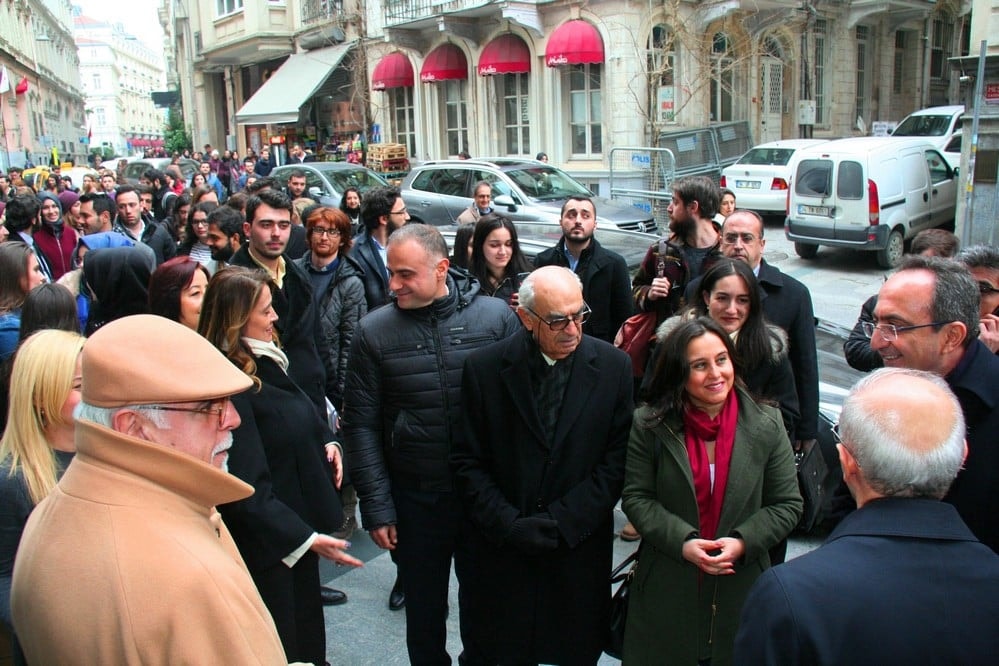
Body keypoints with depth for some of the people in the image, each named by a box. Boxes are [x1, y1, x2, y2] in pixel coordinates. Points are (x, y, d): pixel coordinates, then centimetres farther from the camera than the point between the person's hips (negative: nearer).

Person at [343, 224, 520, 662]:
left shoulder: (496, 316, -8)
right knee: (423, 610, 17)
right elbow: (361, 424, -3)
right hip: (415, 497, 1)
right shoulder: (373, 332, -6)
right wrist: (376, 507, -5)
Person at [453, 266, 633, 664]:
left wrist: (559, 523, -12)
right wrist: (509, 525, -13)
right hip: (500, 549, 0)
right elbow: (468, 462, -4)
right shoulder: (484, 368, -8)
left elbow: (616, 460, -6)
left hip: (579, 549, 1)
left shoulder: (614, 367, -6)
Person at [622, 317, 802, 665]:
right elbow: (636, 497, -5)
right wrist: (683, 542, -19)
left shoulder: (766, 424, -3)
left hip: (740, 586, 1)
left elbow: (787, 505, -1)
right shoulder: (649, 425, -5)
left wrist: (742, 542, -17)